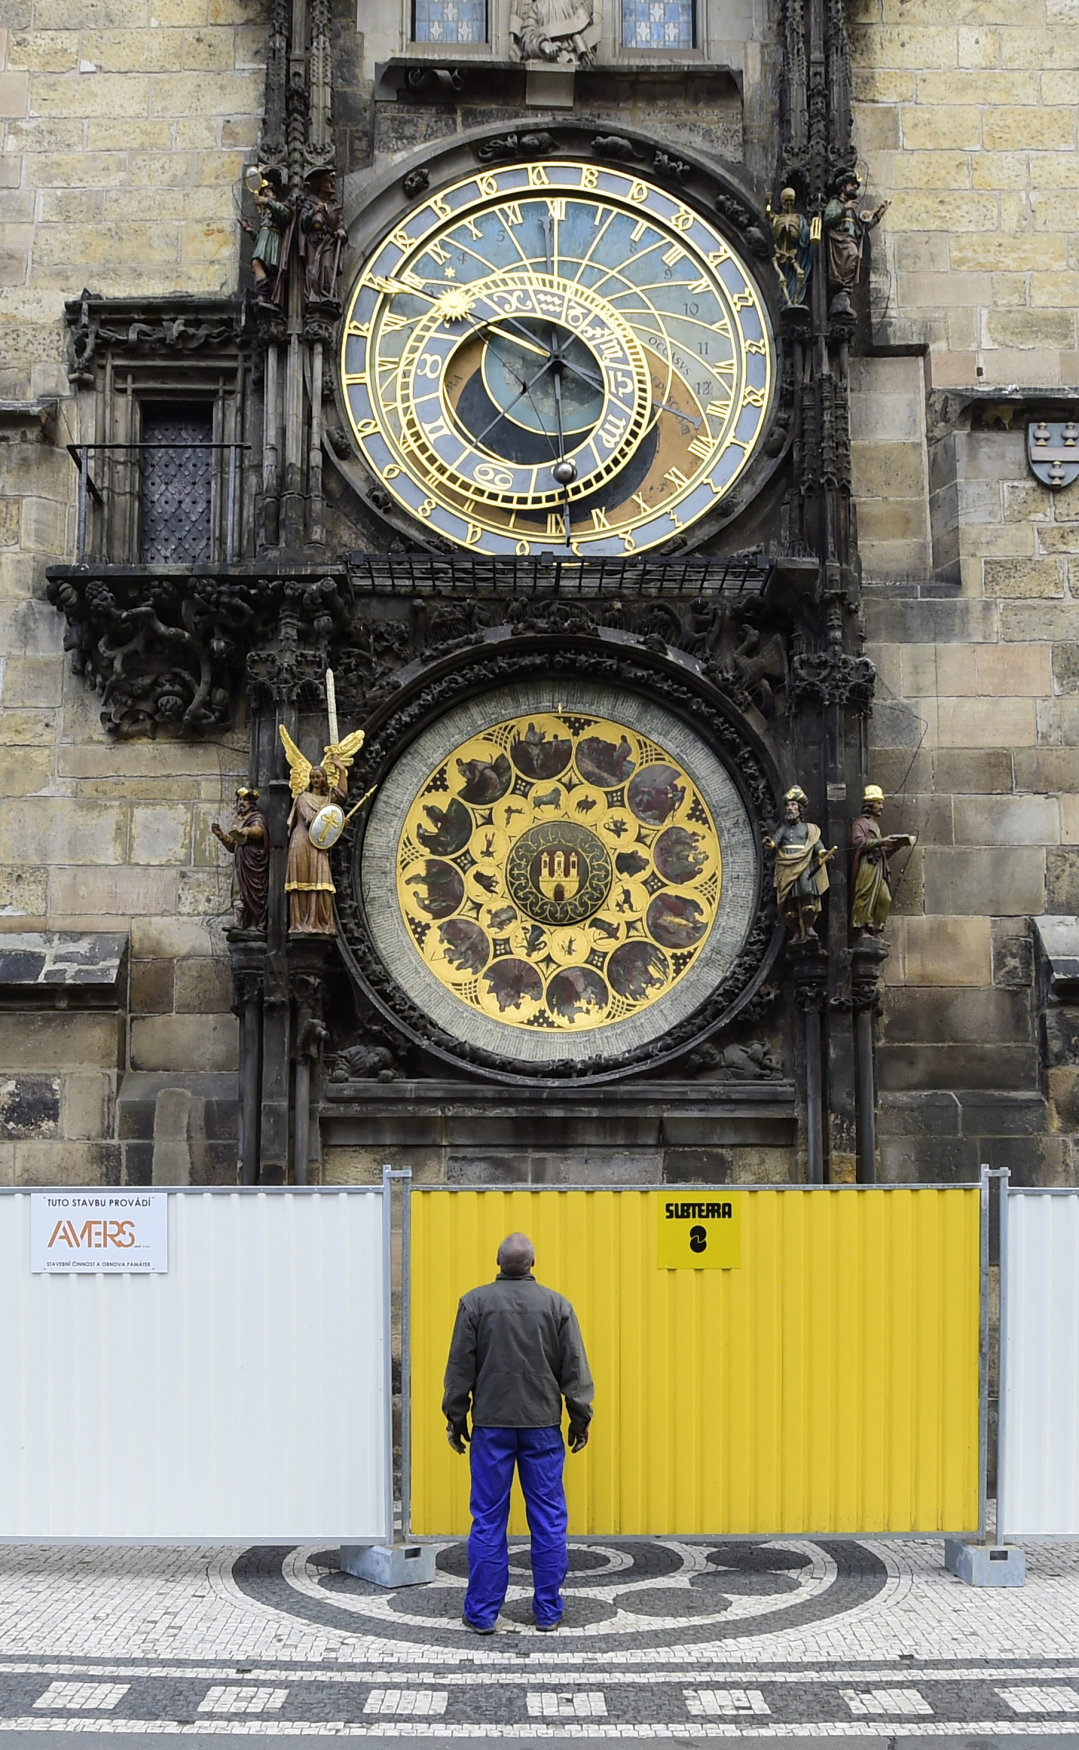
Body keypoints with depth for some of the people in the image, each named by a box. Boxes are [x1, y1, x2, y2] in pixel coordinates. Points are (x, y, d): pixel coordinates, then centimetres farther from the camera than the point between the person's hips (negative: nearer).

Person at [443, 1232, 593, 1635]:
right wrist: (580, 1419, 12)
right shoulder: (557, 1305, 1)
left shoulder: (475, 1303, -2)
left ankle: (481, 1613, 9)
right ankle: (548, 1611, 11)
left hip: (491, 1424, -1)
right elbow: (574, 1368, 4)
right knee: (548, 1519, 7)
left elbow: (460, 1367, 1)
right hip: (542, 1424, 1)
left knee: (488, 1519, 5)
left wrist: (455, 1418, 9)